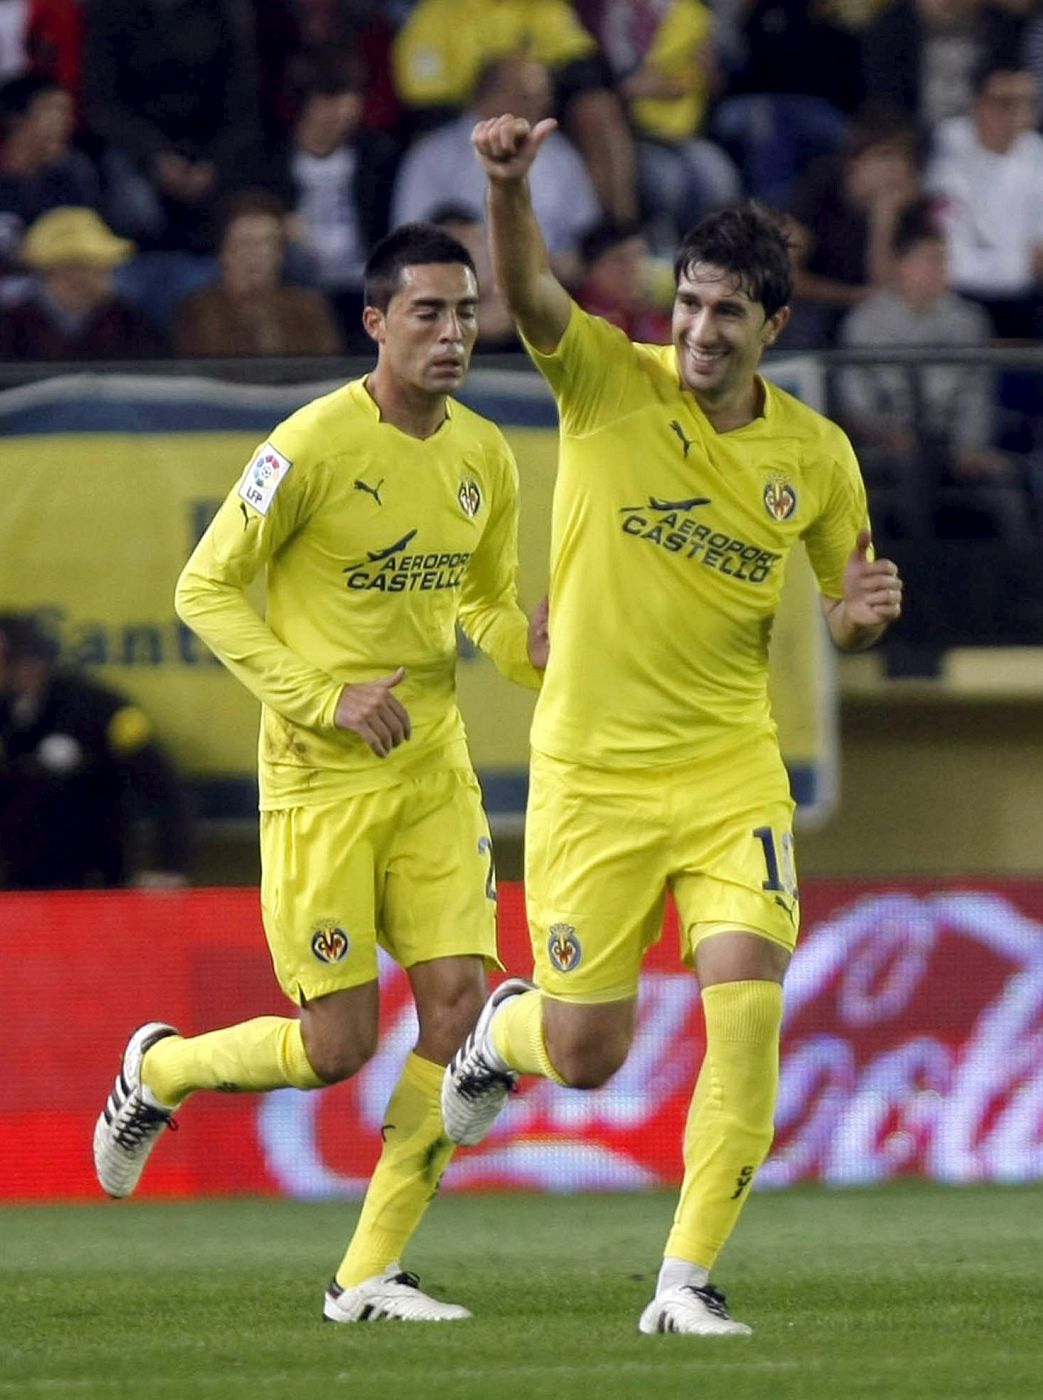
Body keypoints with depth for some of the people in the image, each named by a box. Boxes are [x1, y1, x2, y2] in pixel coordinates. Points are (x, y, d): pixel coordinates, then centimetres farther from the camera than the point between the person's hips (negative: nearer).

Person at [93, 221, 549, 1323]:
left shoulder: (484, 457, 6)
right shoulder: (315, 444, -13)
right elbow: (204, 589, -9)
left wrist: (527, 647, -5)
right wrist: (324, 697, -18)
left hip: (434, 768, 6)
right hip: (319, 778, -6)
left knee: (459, 1001, -7)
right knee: (336, 1046, -5)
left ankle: (370, 1272, 3)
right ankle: (156, 1070, 26)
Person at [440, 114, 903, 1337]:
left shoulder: (816, 455, 2)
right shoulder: (608, 383, -7)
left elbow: (844, 612, 14)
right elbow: (528, 295, -26)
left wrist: (860, 611, -11)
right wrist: (508, 189, -46)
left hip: (732, 768, 2)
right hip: (591, 772, -2)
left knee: (748, 1006, -17)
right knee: (586, 1055, 2)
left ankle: (687, 1281, -7)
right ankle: (503, 1030, 41)